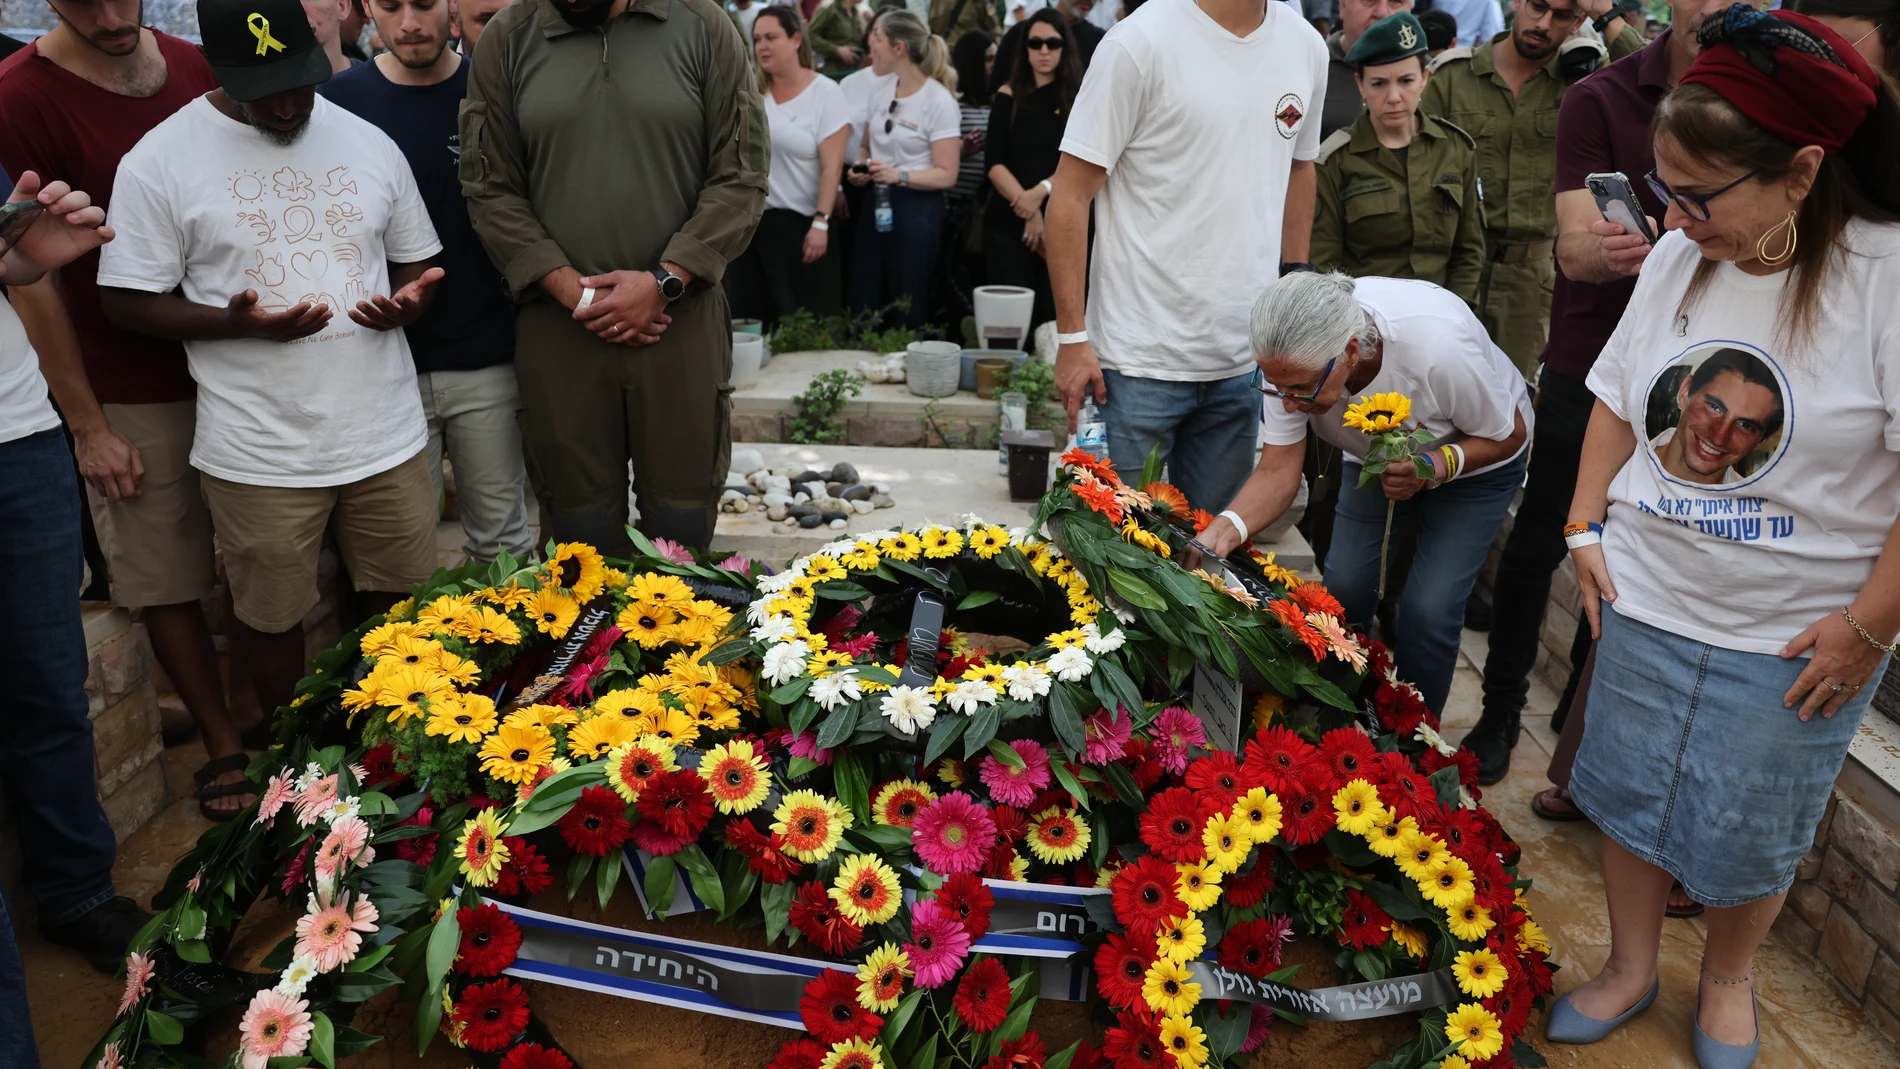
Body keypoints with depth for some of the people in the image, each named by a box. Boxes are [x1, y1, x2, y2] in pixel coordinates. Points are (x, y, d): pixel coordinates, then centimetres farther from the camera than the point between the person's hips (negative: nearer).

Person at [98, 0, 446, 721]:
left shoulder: (370, 146, 6)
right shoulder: (159, 162, -5)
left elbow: (417, 259, 16)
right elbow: (125, 301, -3)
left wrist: (410, 300, -8)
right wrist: (235, 323, -19)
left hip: (386, 434, 3)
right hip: (260, 452, -3)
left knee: (399, 604, 14)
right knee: (271, 617, 11)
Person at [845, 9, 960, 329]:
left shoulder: (939, 101, -11)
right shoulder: (880, 92, 9)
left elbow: (946, 175, -14)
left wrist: (900, 175, -28)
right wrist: (859, 169, -1)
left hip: (917, 209, -7)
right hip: (874, 204, 7)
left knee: (908, 313, 1)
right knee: (860, 306, 7)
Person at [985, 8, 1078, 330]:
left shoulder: (1079, 100, 3)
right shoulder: (1008, 97, 5)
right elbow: (994, 164, -2)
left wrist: (1042, 191, -21)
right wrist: (1028, 211, -14)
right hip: (1009, 222, 1)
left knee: (1053, 314, -3)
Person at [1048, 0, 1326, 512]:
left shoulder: (1305, 46, 7)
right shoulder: (1142, 42, -10)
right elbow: (1069, 197, -10)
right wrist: (1072, 339, -12)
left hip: (1246, 362, 5)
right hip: (1142, 358, -5)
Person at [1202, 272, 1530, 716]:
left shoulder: (1438, 344, -41)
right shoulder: (1293, 358, -30)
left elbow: (1509, 434, -22)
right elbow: (1278, 471, -25)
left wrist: (1437, 465, -39)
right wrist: (1226, 528, -43)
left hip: (1476, 460, -4)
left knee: (1428, 611, -14)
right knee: (1342, 591, -6)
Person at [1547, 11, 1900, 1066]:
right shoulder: (1678, 256, -2)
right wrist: (1587, 526, 5)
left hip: (1795, 634, -4)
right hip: (1646, 596, 4)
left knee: (1748, 836, 13)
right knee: (1628, 796, 16)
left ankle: (1727, 980, 42)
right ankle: (1630, 968, 39)